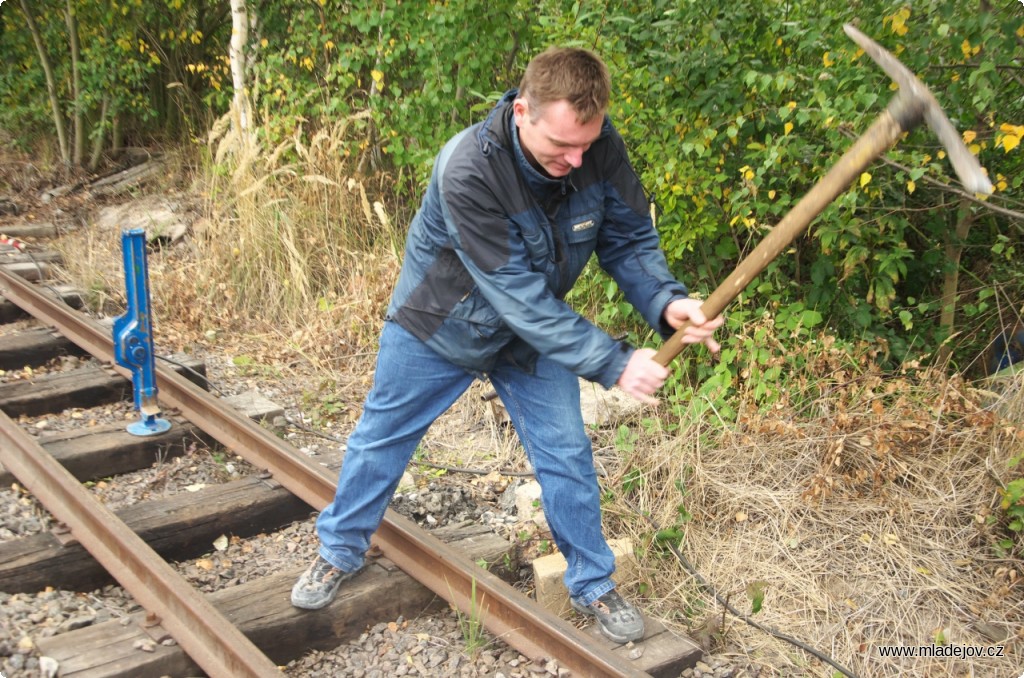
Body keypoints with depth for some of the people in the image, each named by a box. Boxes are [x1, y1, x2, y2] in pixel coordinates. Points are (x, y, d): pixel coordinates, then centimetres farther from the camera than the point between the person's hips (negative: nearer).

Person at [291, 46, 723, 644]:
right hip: (439, 325, -3)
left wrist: (667, 302, -35)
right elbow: (519, 297, -38)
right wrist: (613, 363, -40)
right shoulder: (468, 171, -38)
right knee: (383, 436, 13)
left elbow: (630, 239, -13)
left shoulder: (601, 148, -24)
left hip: (535, 333, 4)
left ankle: (594, 583, 26)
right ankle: (340, 552, 37)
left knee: (566, 455, 5)